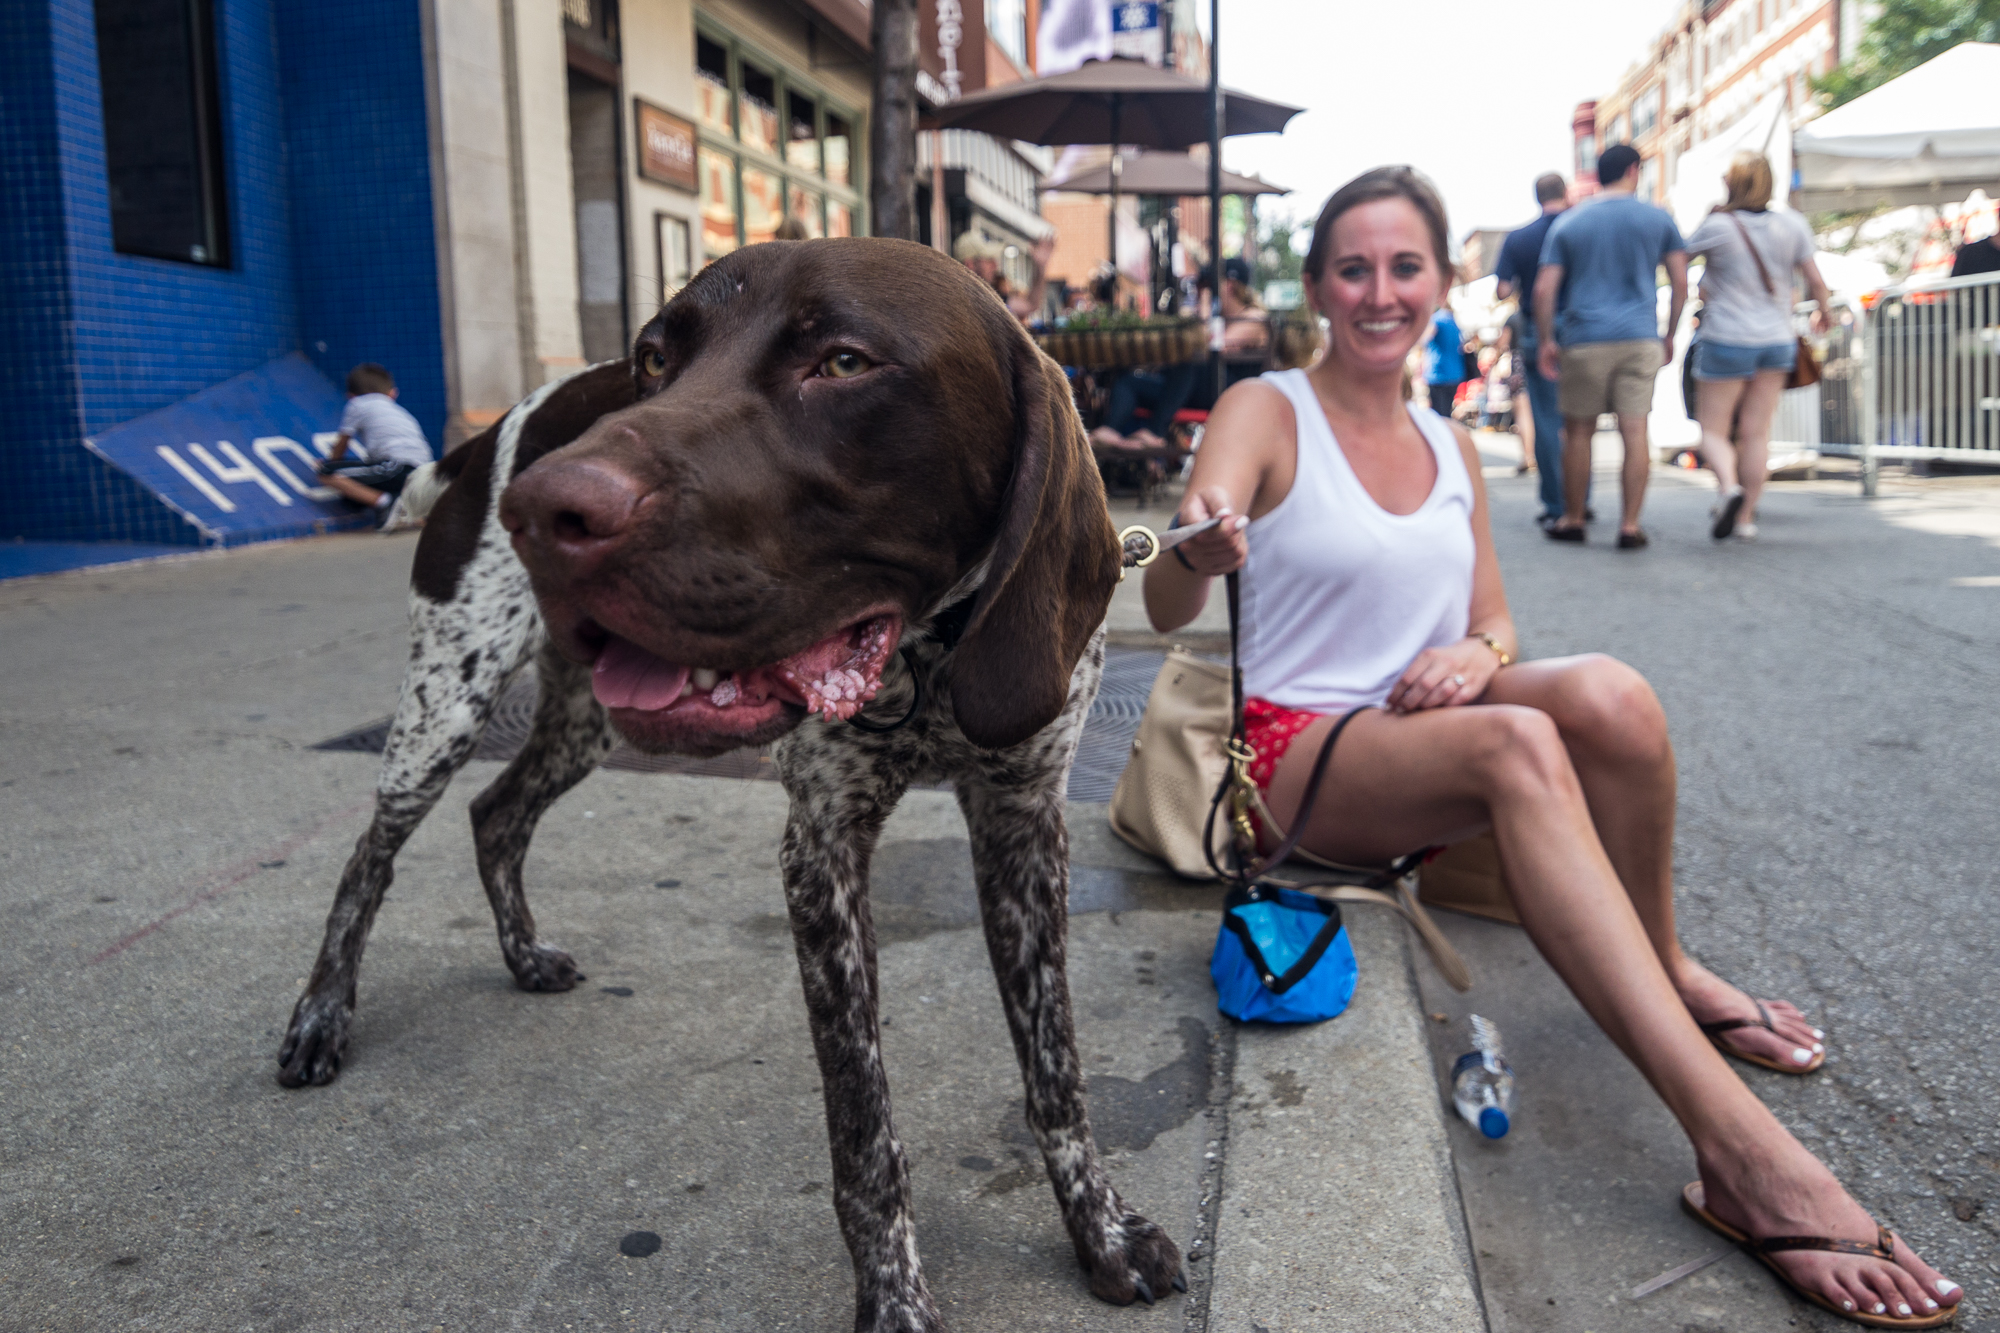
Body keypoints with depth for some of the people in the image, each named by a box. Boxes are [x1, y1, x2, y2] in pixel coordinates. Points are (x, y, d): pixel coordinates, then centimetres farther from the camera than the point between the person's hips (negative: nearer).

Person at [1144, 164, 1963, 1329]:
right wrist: (1197, 554, -46)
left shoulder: (1450, 445, 12)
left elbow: (1497, 622, 15)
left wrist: (1481, 651, -10)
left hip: (1431, 734, 5)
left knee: (1606, 692, -27)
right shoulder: (1266, 413, -6)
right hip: (1298, 748, -5)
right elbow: (1167, 611, -21)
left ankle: (1665, 969, -1)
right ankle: (1742, 1149, -39)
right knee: (1516, 745, -35)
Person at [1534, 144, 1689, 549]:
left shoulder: (1567, 224, 6)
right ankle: (1630, 526, -1)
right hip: (1640, 339, 0)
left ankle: (1572, 520, 15)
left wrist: (1546, 341, 7)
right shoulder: (1659, 219, 7)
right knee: (1635, 432, -1)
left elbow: (1544, 290, -1)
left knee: (1578, 431, 9)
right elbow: (1680, 284, 6)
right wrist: (1669, 337, 16)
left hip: (1584, 340, 0)